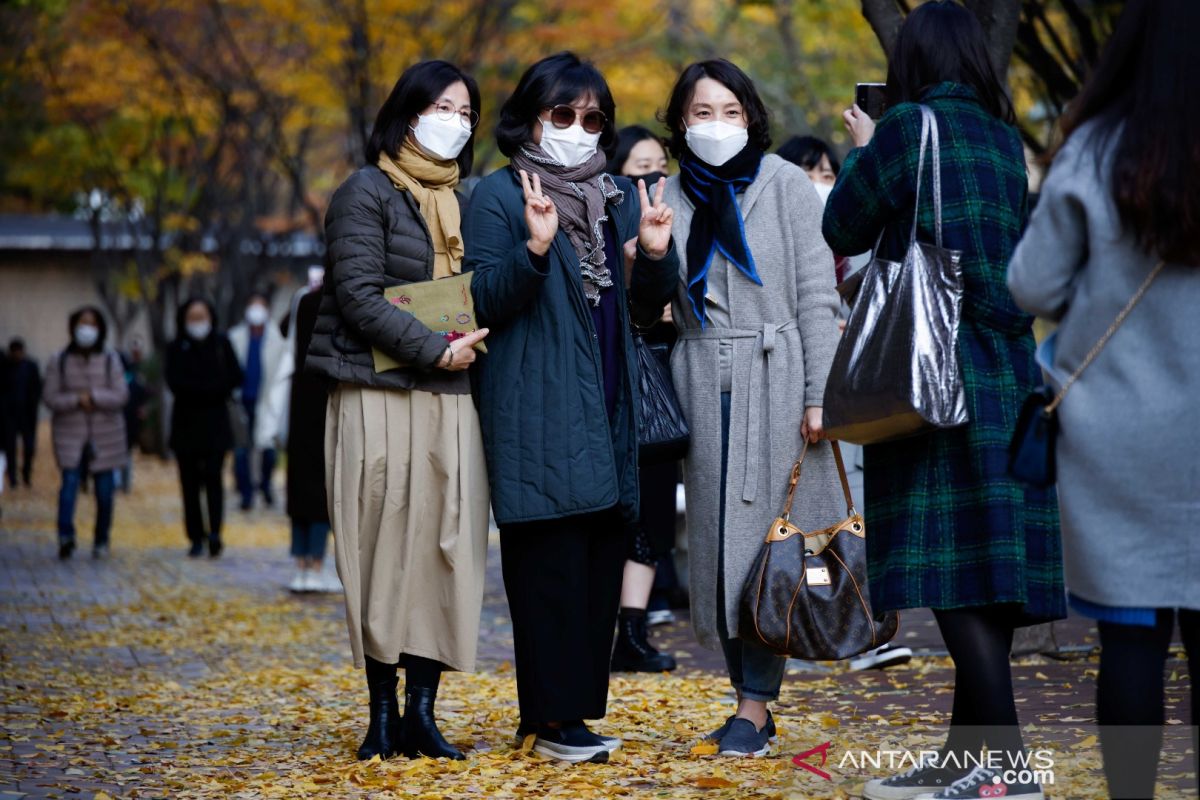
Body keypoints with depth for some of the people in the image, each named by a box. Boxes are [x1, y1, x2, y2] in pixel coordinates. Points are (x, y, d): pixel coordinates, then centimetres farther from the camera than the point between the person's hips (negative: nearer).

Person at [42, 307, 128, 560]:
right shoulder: (59, 362, 3)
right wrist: (77, 400, -17)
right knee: (70, 482, -18)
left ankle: (101, 542, 15)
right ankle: (65, 535, -28)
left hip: (105, 437, 1)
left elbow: (121, 395, -6)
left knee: (105, 491, 3)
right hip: (70, 435, -1)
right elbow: (50, 397, -3)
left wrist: (93, 397, -19)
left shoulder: (110, 360, 3)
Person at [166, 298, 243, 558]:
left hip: (215, 422, -1)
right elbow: (175, 382, -7)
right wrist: (214, 388, -11)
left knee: (213, 476, -13)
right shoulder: (176, 348, 6)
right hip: (186, 422, 1)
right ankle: (196, 538, 4)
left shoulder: (222, 344, 7)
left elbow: (236, 378, -1)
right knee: (190, 482, 1)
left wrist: (196, 388, -7)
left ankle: (214, 532, -23)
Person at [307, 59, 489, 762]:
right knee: (386, 548, -4)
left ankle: (422, 709, 3)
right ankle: (384, 710, 2)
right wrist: (434, 351, -15)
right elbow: (359, 295, -10)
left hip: (454, 401, 5)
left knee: (447, 547, -1)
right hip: (380, 397, -5)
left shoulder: (470, 200, 18)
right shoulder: (367, 192, 0)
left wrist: (477, 338, 0)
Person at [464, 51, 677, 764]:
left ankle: (577, 703, 11)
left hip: (609, 405, 6)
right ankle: (554, 717, -6)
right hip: (538, 405, -6)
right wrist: (535, 248, -24)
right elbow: (485, 302, -8)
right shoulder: (500, 196, 0)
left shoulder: (620, 197, 17)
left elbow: (647, 307, 17)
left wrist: (656, 255, -3)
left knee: (602, 553, 4)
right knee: (552, 557, -9)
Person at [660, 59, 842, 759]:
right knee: (718, 538, 3)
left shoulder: (786, 184, 1)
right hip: (703, 381, 4)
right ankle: (748, 696, 10)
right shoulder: (672, 198, 11)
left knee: (767, 534, -7)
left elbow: (818, 295, -3)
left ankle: (757, 704, -4)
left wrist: (819, 393, -9)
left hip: (774, 378, -4)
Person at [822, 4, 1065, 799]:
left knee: (954, 566, -8)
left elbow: (844, 230, 2)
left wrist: (863, 151, 20)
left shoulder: (907, 127, -7)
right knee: (987, 565, 9)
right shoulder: (1006, 142, 11)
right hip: (1011, 369, 7)